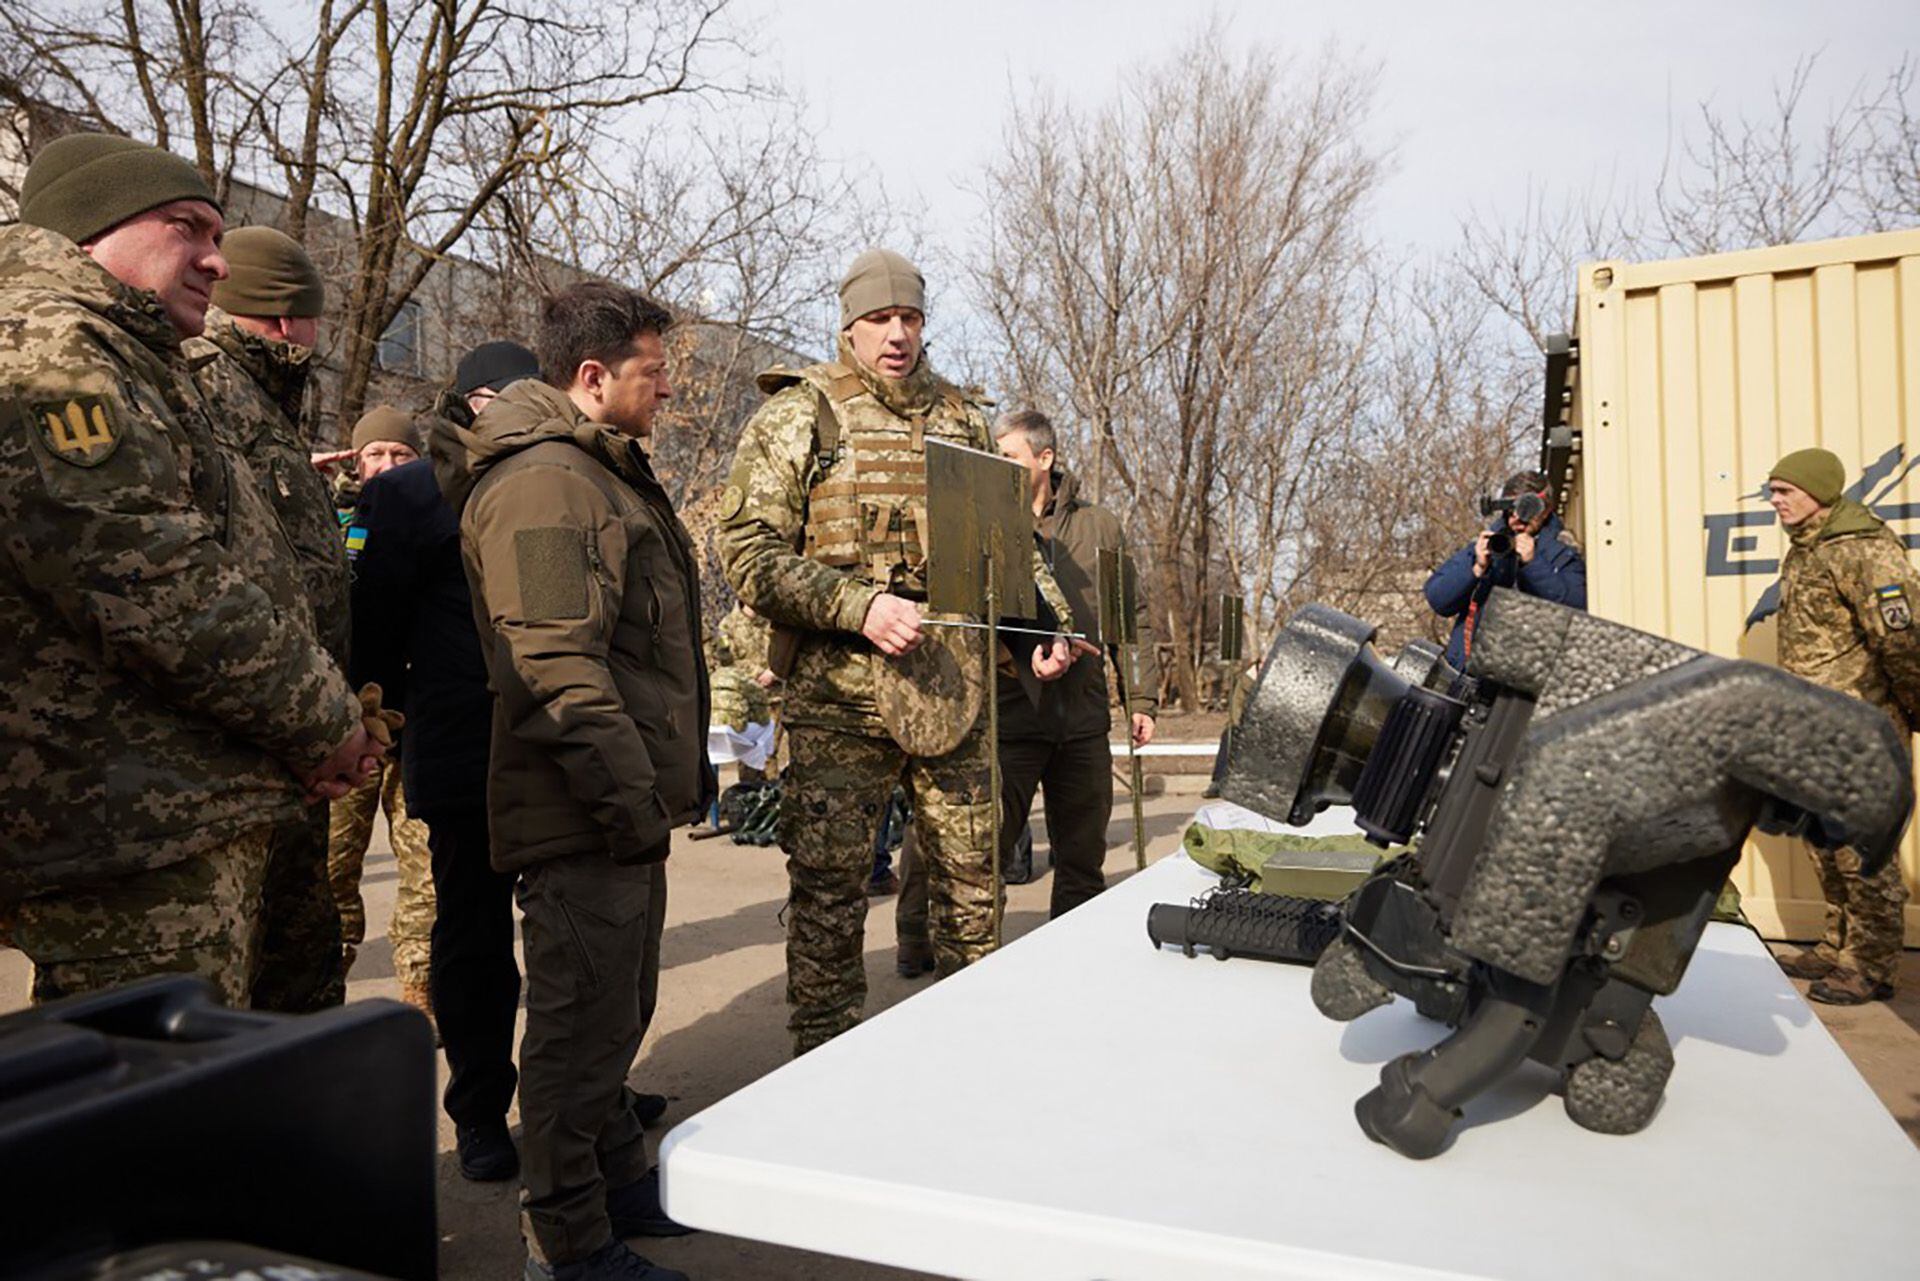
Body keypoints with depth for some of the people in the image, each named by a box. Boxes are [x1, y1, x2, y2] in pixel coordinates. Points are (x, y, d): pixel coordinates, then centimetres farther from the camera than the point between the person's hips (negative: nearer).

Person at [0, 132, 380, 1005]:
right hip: (141, 838, -11)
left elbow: (226, 565, 25)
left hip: (191, 819, 11)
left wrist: (329, 720, 13)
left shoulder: (137, 371, 22)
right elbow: (161, 594, -21)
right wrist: (326, 725, -10)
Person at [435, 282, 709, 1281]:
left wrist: (673, 776, 23)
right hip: (585, 820, -11)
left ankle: (621, 1181, 37)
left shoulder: (604, 473, 20)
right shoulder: (543, 481, -16)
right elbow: (557, 665, -24)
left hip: (625, 807, 11)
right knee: (584, 1023, 1)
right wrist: (633, 799, -22)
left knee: (615, 1013, 21)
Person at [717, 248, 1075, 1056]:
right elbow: (747, 548, -8)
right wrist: (859, 605, -19)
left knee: (974, 875, 11)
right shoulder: (799, 415, 1)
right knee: (829, 891, 3)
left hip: (954, 692, 4)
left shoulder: (961, 418, 15)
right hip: (839, 694, -4)